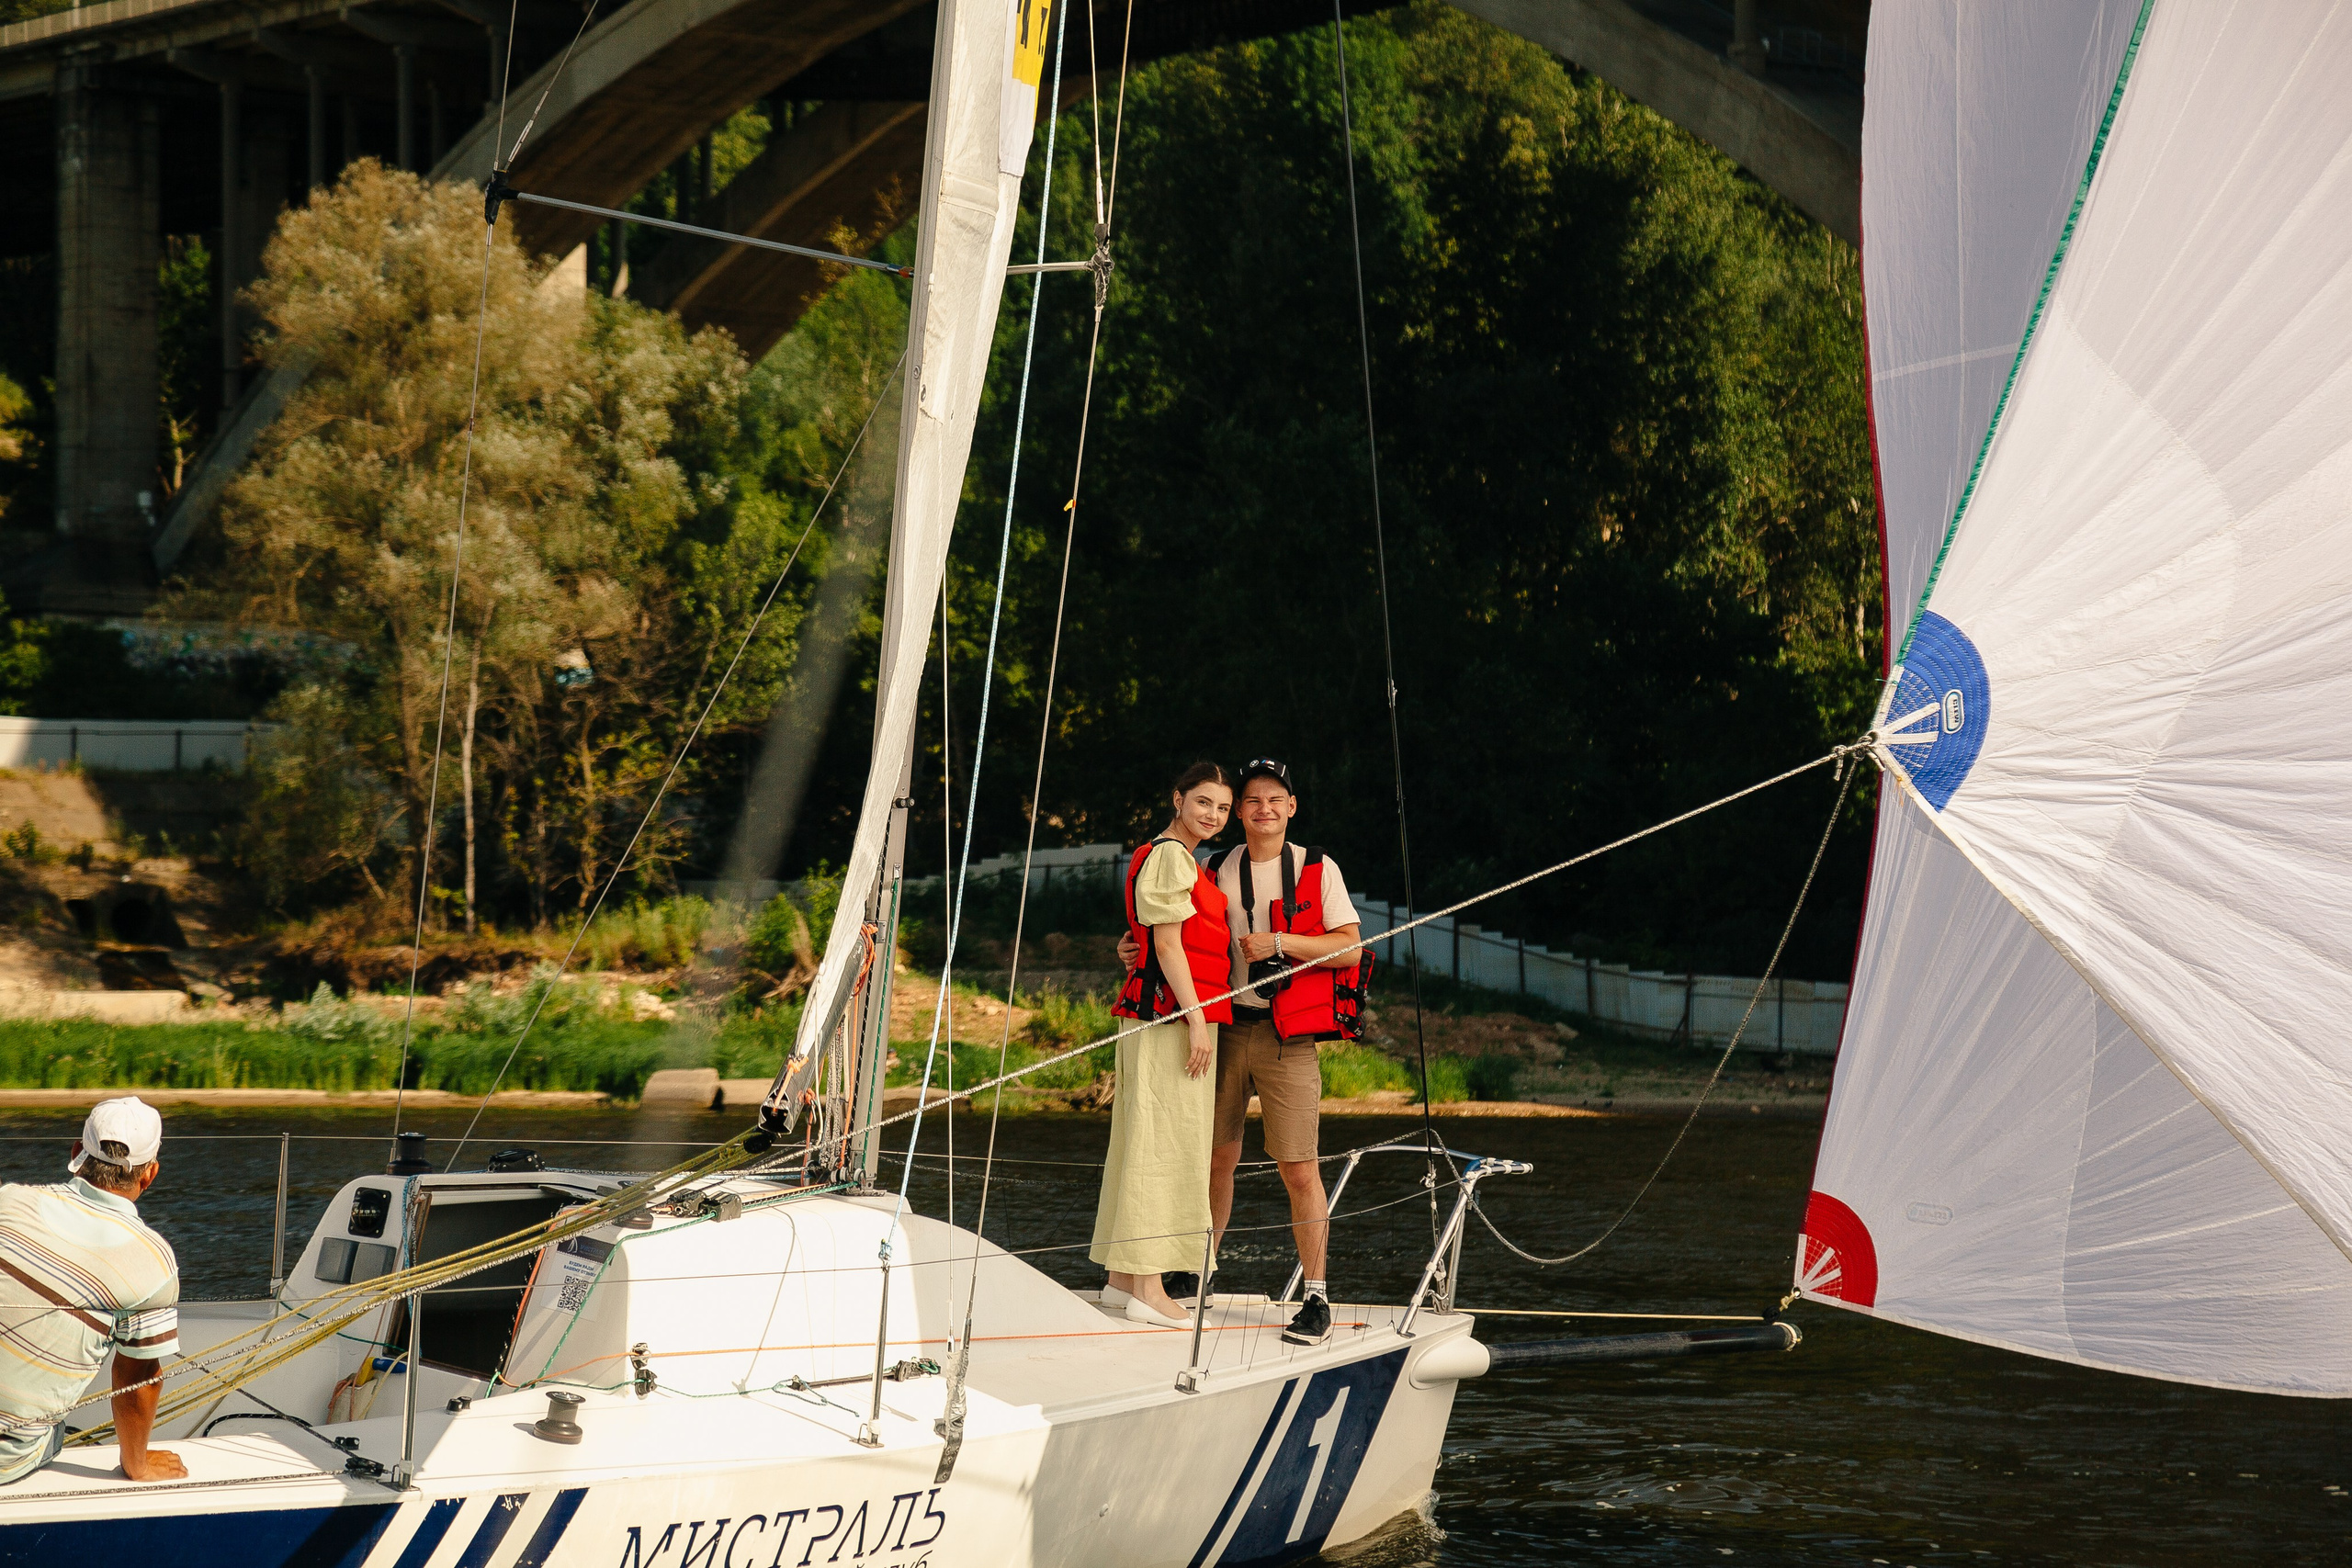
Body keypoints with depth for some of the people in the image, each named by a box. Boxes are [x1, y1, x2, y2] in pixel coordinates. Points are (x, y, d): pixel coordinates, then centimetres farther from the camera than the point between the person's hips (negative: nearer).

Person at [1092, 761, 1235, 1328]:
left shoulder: (1185, 861, 22)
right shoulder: (1171, 857, -10)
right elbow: (1167, 943, -16)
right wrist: (1195, 1017, -19)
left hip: (1167, 1015, 10)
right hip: (1172, 1012, -10)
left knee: (1142, 1142, 11)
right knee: (1164, 1141, -11)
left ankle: (1123, 1278, 16)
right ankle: (1148, 1287, -12)